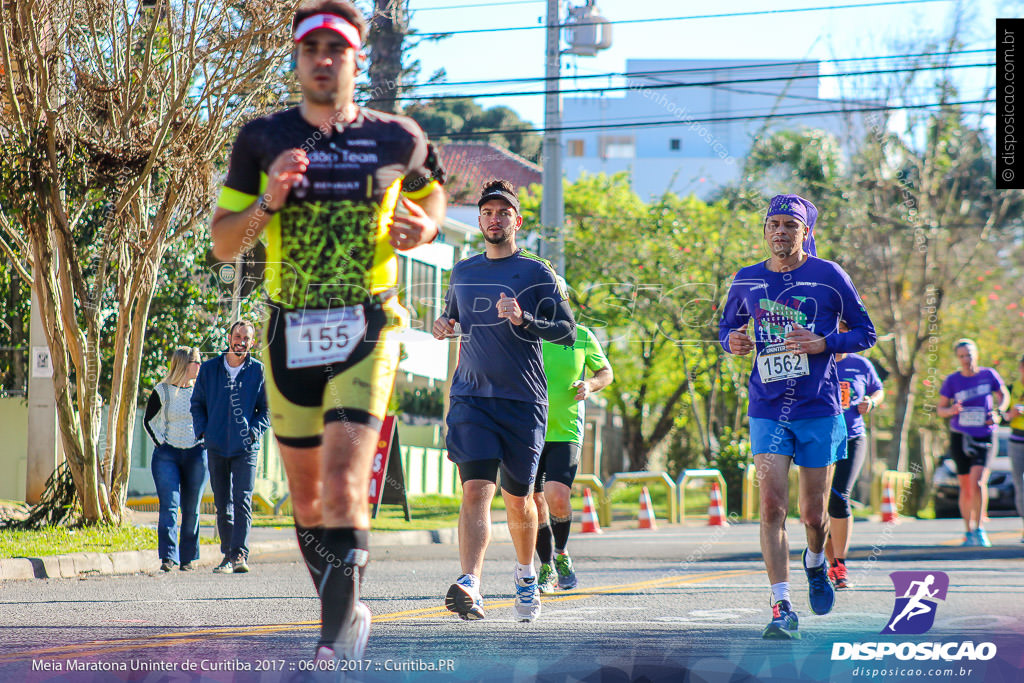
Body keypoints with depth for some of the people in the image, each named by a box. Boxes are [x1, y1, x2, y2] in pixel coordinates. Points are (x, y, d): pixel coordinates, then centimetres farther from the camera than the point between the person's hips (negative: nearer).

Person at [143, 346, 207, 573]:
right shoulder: (162, 392, -1)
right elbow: (148, 420, 9)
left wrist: (205, 442, 5)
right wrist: (160, 443, -1)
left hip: (196, 455, 2)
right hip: (167, 454, -2)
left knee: (191, 509, 5)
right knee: (169, 505, -13)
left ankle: (189, 557, 15)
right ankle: (168, 557, -18)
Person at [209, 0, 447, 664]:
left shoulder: (397, 138, 2)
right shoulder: (263, 139, 3)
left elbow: (431, 191, 22)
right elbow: (223, 242, 5)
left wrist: (426, 226, -1)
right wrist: (267, 204, -14)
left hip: (366, 328, -3)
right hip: (290, 331, 3)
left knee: (344, 482, -18)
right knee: (306, 496, 11)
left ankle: (337, 636, -13)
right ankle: (346, 609, 32)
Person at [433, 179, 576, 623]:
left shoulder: (536, 273, 3)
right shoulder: (463, 272, 14)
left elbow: (567, 331, -2)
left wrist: (523, 320, -18)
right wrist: (442, 325, 7)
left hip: (523, 401, -1)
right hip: (471, 398, 1)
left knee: (518, 499, 8)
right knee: (476, 490, -16)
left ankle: (526, 574, 34)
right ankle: (470, 587, -28)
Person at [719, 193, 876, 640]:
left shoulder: (829, 276, -3)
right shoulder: (746, 281, 5)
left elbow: (865, 332, 3)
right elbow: (727, 326, 21)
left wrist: (822, 343, -15)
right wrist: (732, 341, -3)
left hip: (819, 409, -1)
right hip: (767, 410, 1)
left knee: (813, 513, 7)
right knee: (772, 507, -12)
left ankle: (815, 564, 41)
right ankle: (782, 608, -11)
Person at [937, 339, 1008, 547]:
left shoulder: (989, 374, -1)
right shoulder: (952, 381, -1)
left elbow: (1004, 395, 15)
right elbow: (940, 409, 5)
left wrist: (998, 413, -5)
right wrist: (951, 410, -18)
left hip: (985, 437, -1)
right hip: (960, 437, 1)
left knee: (977, 482, -18)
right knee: (965, 487, 5)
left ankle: (979, 529, -7)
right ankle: (968, 532, 20)